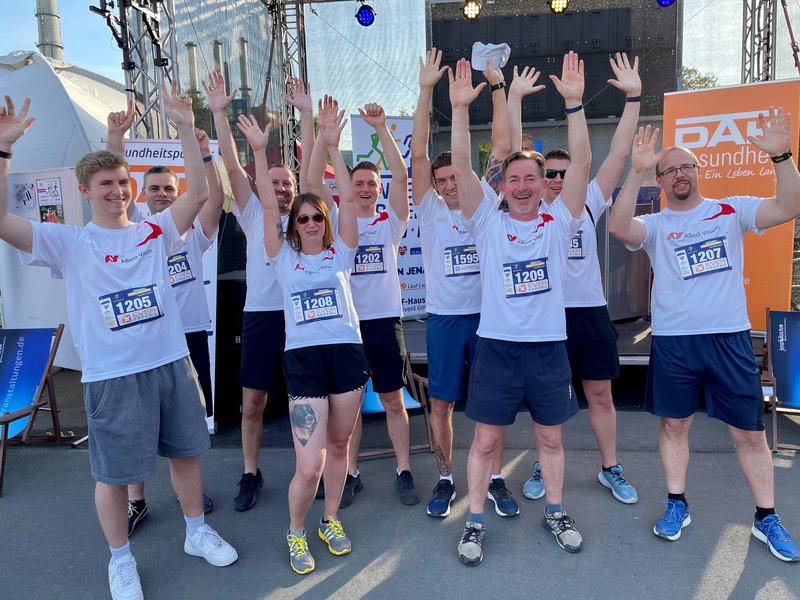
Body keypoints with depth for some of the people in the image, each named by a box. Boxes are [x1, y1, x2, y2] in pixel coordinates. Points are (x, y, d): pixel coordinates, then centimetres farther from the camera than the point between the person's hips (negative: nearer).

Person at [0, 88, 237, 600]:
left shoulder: (155, 232, 4)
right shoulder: (68, 243, -1)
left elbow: (200, 194, -5)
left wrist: (186, 130, -11)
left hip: (172, 363, 3)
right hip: (111, 377, -2)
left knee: (185, 452, 17)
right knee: (115, 473, 10)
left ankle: (197, 531, 39)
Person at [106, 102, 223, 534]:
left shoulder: (193, 230, 4)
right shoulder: (135, 227, 4)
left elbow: (215, 198, -11)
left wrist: (204, 154, -23)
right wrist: (115, 138, -20)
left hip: (189, 333, 1)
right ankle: (135, 499, 21)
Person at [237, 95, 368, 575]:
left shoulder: (340, 253, 7)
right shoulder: (284, 258, 7)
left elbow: (347, 199, -2)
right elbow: (269, 206, -1)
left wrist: (332, 146, -8)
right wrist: (259, 152, -6)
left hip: (348, 354, 2)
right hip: (303, 359, -1)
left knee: (339, 446, 14)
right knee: (309, 466, -4)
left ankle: (331, 519, 36)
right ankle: (296, 531, 23)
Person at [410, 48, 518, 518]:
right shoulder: (430, 210, 2)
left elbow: (503, 147, -2)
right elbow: (418, 153, -6)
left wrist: (498, 87, -6)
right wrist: (427, 89, -11)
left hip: (487, 315, 1)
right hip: (445, 318, 0)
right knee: (441, 404, 7)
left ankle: (495, 480, 24)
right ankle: (446, 480, 25)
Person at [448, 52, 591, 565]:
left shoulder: (558, 223, 2)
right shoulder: (488, 222, 1)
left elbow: (582, 162, -8)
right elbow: (461, 168, -9)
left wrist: (574, 104, -17)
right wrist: (461, 109, -19)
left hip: (549, 346, 1)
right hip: (497, 346, -1)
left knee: (551, 437, 15)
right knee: (486, 440, 7)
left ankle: (556, 512, 36)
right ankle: (476, 522, 23)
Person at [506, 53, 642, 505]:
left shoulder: (588, 205, 5)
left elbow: (619, 153, -1)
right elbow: (515, 154, -6)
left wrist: (633, 97, -8)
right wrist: (515, 98, -10)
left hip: (590, 310, 2)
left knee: (601, 394, 11)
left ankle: (611, 469, 27)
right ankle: (543, 467, 25)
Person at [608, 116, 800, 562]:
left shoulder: (731, 211, 5)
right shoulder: (655, 225, 1)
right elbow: (619, 228, -20)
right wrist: (637, 172, -27)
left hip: (730, 337, 1)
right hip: (673, 341, 0)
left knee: (750, 432, 9)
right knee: (674, 425, 10)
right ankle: (677, 506, 27)